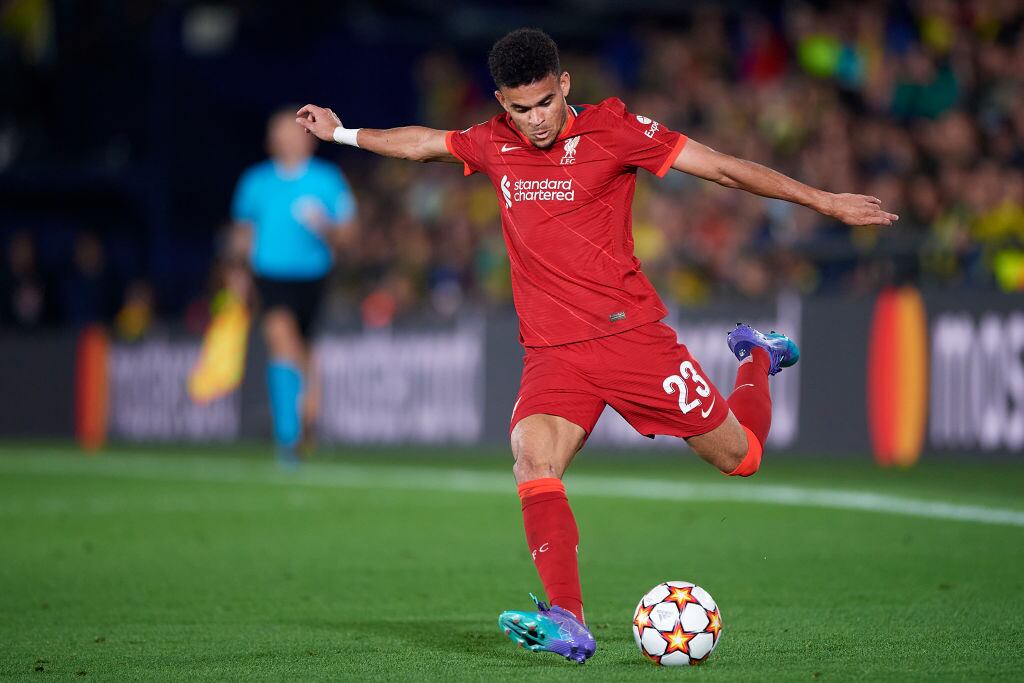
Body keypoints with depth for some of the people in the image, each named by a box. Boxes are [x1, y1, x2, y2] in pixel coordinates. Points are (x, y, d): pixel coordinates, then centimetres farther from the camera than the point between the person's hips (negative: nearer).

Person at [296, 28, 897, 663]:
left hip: (632, 333, -2)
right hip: (552, 352, 2)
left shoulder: (611, 129, -6)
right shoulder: (494, 145, 6)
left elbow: (724, 167, -4)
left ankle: (757, 358, 39)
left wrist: (826, 201, -4)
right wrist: (343, 133, 36)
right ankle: (568, 623, -36)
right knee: (533, 461, -27)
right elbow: (425, 142, 27)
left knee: (739, 457, 5)